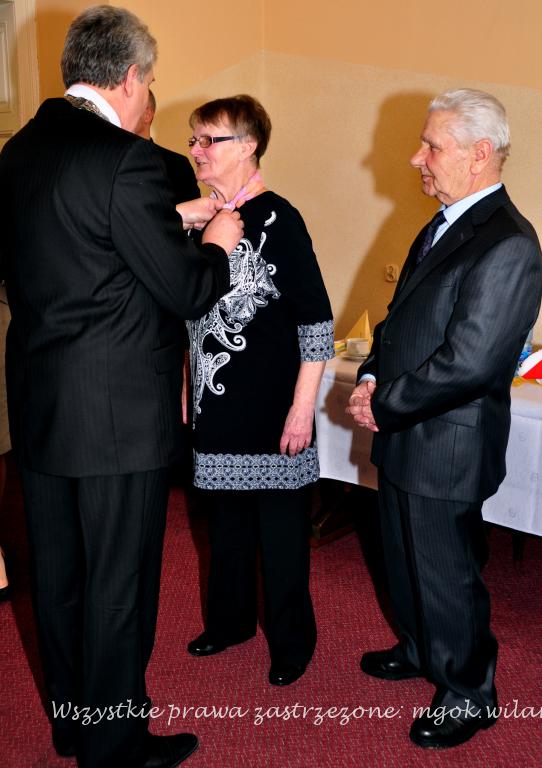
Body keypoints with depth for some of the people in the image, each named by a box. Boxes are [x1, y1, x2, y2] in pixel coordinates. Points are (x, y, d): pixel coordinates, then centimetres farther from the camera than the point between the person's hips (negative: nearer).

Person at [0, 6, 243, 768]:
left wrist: (177, 218, 17)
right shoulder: (124, 159, -19)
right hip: (118, 411, -8)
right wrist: (217, 246, 4)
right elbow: (185, 291, -16)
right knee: (118, 583, 7)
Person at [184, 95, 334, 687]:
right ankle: (230, 620, 37)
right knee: (227, 521, 18)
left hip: (271, 410, -6)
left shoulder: (278, 221, -12)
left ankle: (291, 641, 24)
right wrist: (184, 391, 14)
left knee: (281, 528, 7)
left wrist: (302, 408, -15)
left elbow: (316, 322, -12)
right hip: (213, 405, 6)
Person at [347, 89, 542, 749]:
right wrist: (372, 378, -1)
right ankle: (420, 650, 48)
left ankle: (467, 694, 29)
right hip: (404, 435, 9)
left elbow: (467, 362, -27)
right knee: (404, 557, 24)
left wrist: (383, 404, -17)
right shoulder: (442, 227, 9)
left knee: (447, 574, 7)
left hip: (446, 448, -9)